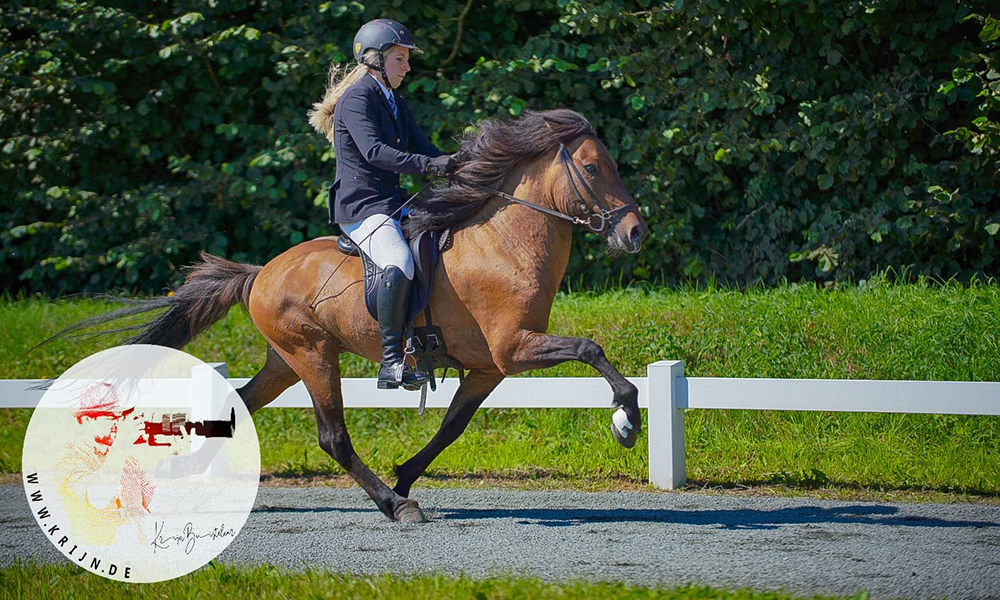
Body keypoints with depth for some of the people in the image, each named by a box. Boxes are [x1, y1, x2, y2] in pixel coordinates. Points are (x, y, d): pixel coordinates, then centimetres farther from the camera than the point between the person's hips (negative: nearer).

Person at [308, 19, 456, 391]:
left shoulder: (396, 103, 19)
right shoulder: (357, 98, -10)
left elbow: (422, 147, 14)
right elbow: (373, 150, -25)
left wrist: (457, 170, -5)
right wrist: (428, 165, -34)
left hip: (391, 204, 10)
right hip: (361, 208, -10)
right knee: (400, 263, -33)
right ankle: (391, 362, -34)